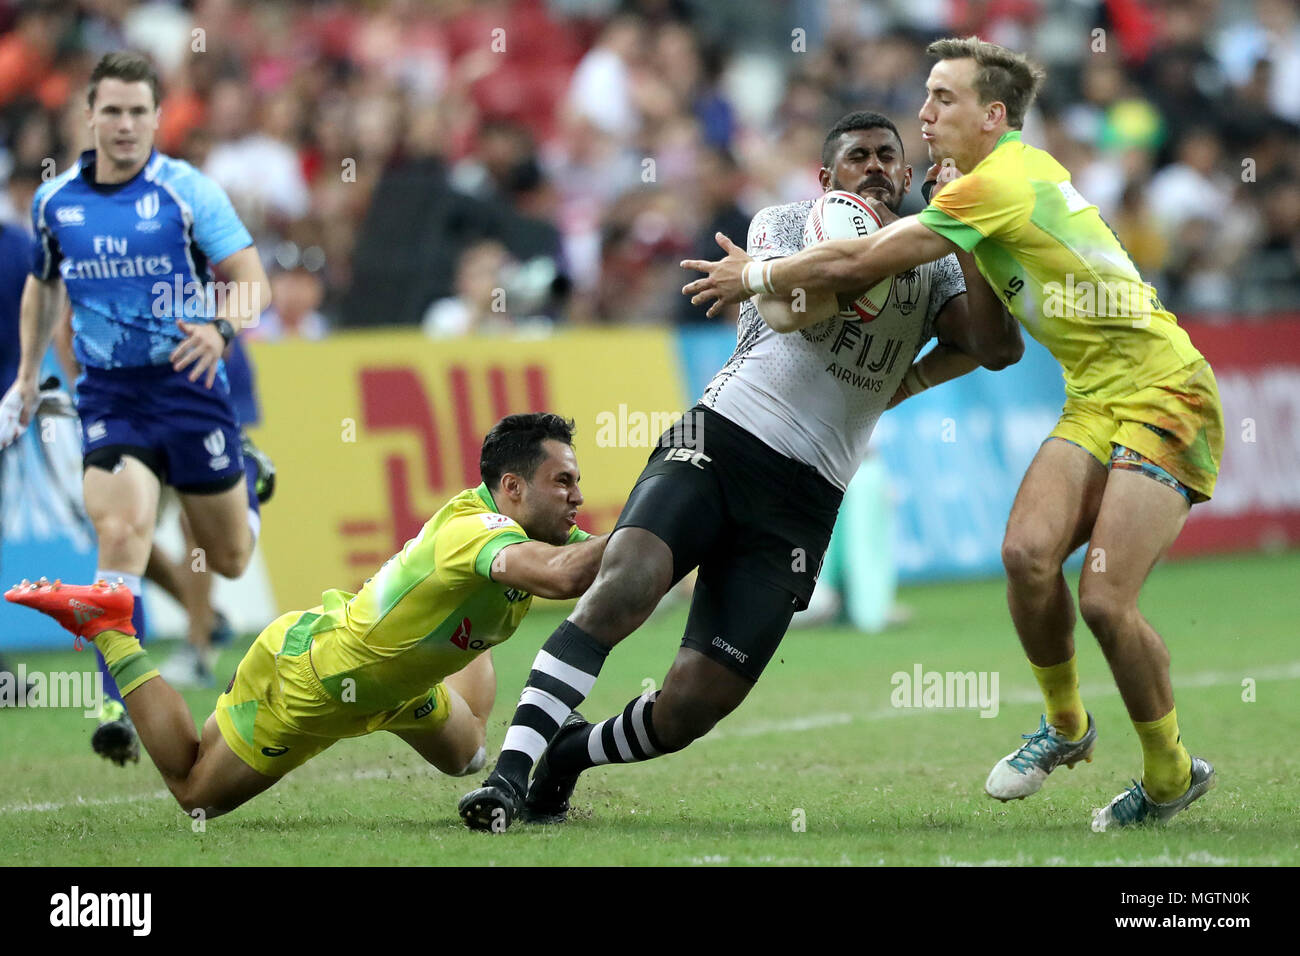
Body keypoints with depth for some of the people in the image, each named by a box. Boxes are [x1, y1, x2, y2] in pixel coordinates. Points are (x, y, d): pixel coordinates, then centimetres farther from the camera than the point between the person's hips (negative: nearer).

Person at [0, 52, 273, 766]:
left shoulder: (188, 191, -9)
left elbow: (252, 280, -11)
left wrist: (221, 328, -31)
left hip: (189, 383, -1)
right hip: (108, 393, 1)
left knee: (229, 560, 13)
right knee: (120, 536, -22)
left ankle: (247, 477, 50)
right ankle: (119, 710, -23)